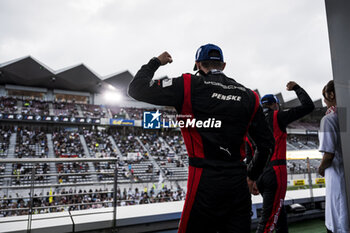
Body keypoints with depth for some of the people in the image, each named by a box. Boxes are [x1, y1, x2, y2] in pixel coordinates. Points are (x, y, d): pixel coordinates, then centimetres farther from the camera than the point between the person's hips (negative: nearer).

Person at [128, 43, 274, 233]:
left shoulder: (189, 85, -7)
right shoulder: (248, 96, 9)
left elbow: (137, 89, -4)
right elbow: (267, 143, 14)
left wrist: (155, 62, 14)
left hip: (205, 182, -4)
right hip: (239, 183, 5)